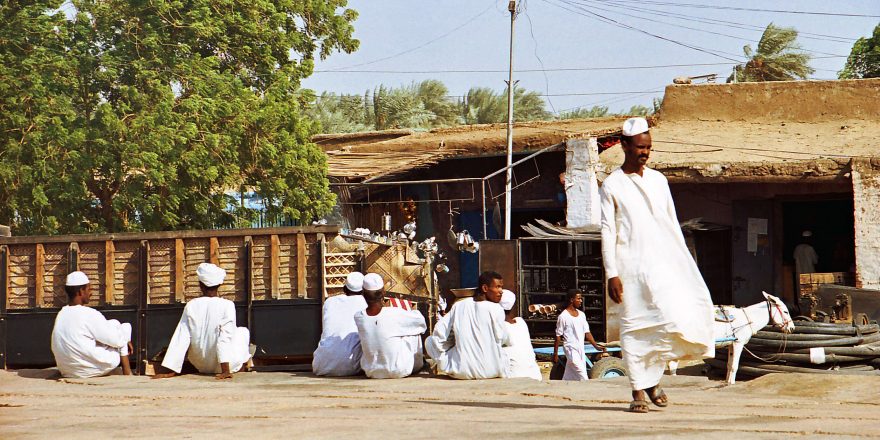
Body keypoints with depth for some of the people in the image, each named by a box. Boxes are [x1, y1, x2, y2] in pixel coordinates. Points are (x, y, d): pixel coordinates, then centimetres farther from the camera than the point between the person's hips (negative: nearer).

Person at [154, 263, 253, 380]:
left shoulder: (191, 306, -8)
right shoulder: (227, 305, -17)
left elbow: (180, 339, -9)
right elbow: (225, 338, -22)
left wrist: (172, 371, -8)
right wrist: (226, 371, -24)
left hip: (200, 365, 2)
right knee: (243, 331, 26)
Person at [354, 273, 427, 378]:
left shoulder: (358, 317, -14)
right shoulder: (394, 314, -23)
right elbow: (420, 320, -5)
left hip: (371, 372, 3)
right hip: (399, 372, -3)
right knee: (414, 330, 19)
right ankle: (417, 365, 39)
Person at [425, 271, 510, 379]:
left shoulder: (459, 305, 1)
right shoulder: (496, 309, -9)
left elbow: (439, 332, -1)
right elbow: (503, 339, 1)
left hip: (461, 371, 0)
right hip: (490, 370, 0)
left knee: (430, 341, 21)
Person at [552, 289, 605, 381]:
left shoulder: (581, 315, 11)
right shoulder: (563, 316, -9)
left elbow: (587, 332, 12)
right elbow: (558, 336, -6)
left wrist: (596, 346, 1)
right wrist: (555, 354, -5)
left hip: (580, 349, 7)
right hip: (571, 349, -7)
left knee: (569, 378, 8)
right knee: (583, 377, -14)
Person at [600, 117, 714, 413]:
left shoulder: (658, 180, 15)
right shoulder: (612, 185, 1)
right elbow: (608, 232, -3)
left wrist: (684, 262, 13)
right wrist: (612, 274, -10)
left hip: (664, 261, 4)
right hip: (631, 266, -4)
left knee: (682, 315, -11)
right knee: (634, 327, -3)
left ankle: (653, 377, 4)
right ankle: (638, 390, 5)